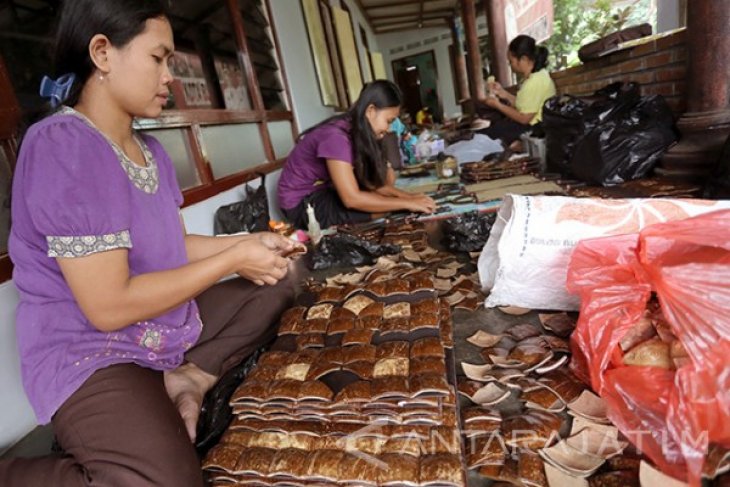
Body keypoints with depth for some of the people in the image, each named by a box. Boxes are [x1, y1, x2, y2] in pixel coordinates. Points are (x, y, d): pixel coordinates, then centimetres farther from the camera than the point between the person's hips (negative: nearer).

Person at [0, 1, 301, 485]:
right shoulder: (61, 146, -22)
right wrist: (234, 258, -19)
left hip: (168, 326, 9)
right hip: (91, 355, -8)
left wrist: (249, 242, -2)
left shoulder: (150, 149, 6)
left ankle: (190, 380, -2)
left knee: (277, 284, 11)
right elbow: (109, 306, -25)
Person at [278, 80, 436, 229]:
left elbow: (369, 181, -1)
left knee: (387, 174, -2)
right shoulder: (336, 136, -28)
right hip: (302, 203, -9)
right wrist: (406, 203, -27)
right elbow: (351, 199, -33)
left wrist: (405, 195, -14)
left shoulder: (357, 132, 0)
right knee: (386, 208, -20)